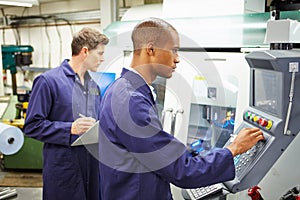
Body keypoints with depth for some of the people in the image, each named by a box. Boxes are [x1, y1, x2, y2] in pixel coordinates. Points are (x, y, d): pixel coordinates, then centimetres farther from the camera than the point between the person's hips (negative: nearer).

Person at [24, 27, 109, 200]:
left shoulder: (94, 85, 13)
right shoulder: (48, 81, -9)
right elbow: (32, 126, -12)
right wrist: (70, 129, -20)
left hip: (93, 165, 6)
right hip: (64, 167, -6)